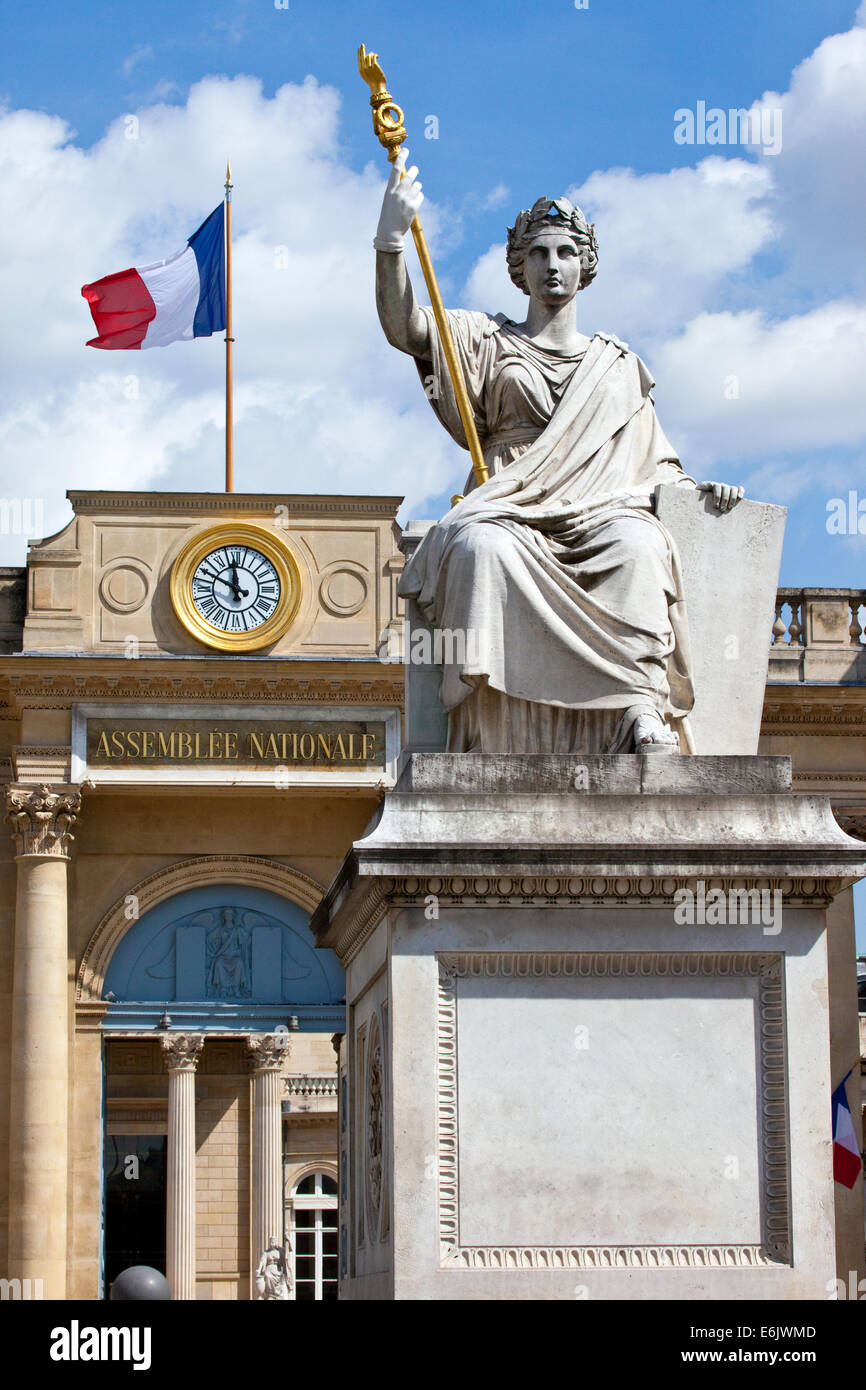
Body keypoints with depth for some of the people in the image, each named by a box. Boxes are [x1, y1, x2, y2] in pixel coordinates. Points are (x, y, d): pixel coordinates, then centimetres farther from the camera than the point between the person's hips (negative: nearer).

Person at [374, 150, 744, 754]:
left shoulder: (619, 366, 27)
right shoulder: (487, 342, 21)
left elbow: (655, 465, 26)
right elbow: (402, 325, 4)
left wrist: (699, 490, 4)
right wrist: (391, 235, -11)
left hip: (600, 514, 1)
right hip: (510, 513, -1)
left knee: (637, 545, -36)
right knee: (485, 548, -38)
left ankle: (641, 708, -46)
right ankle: (492, 724, -45)